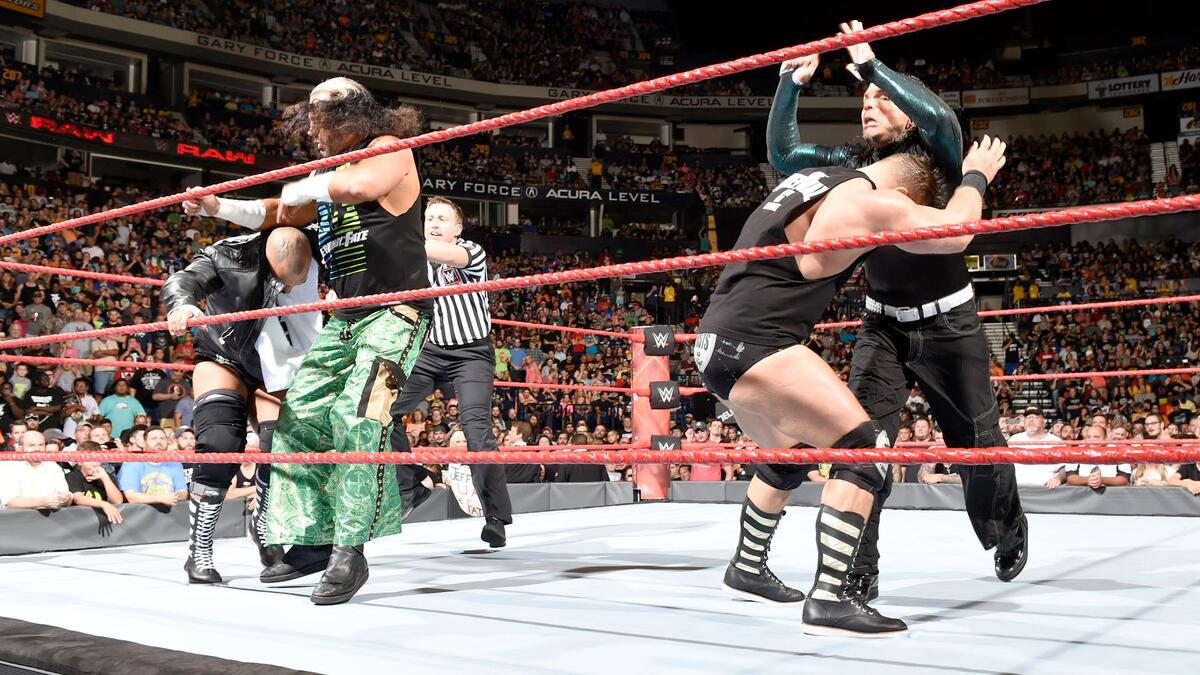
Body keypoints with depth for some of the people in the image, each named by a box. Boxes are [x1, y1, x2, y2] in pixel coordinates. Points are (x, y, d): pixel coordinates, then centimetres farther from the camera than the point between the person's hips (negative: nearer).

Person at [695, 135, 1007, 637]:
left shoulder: (812, 179, 17)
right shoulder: (866, 202, -10)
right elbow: (953, 233, -5)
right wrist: (976, 176, 15)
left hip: (720, 341, 10)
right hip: (754, 345, -10)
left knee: (789, 455, 26)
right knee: (865, 448, -10)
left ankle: (747, 570, 39)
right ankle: (830, 600, -13)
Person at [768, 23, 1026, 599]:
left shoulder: (934, 156, -10)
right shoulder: (855, 164, 2)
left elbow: (939, 116, -33)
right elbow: (783, 154, -1)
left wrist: (871, 66, -29)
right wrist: (791, 85, -12)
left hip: (948, 323, -3)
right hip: (882, 326, 3)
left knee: (976, 441, 10)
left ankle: (1009, 529, 41)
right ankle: (859, 573, -6)